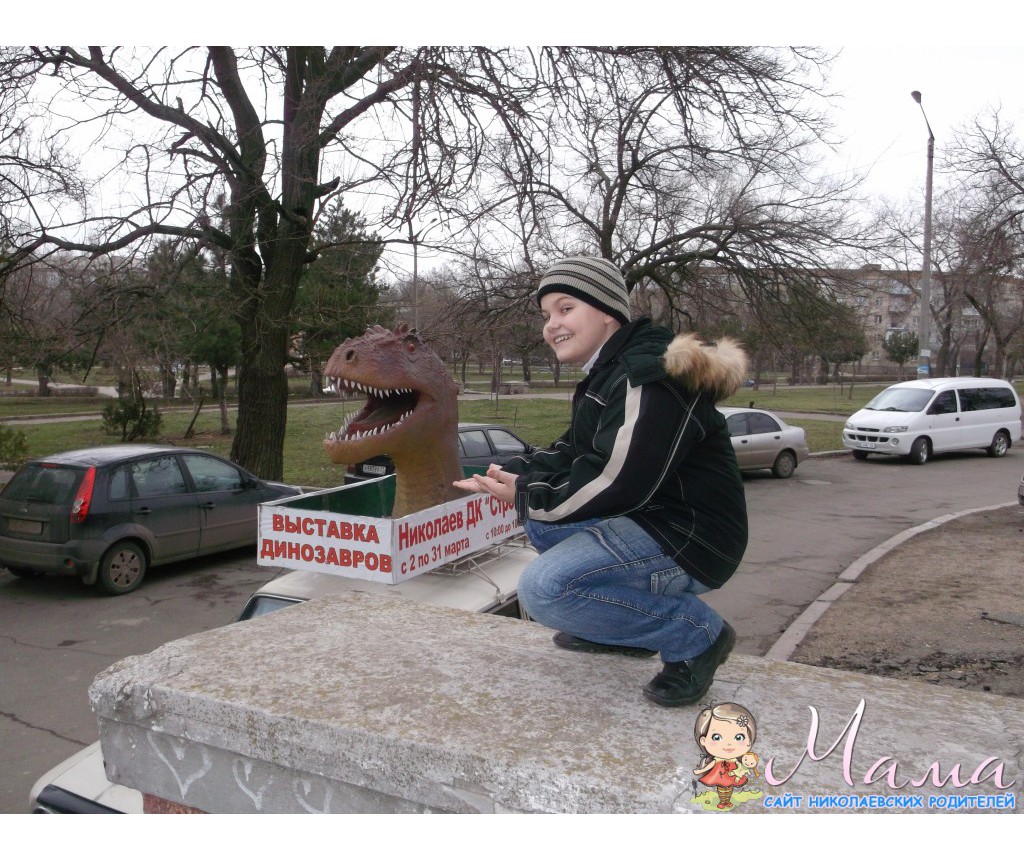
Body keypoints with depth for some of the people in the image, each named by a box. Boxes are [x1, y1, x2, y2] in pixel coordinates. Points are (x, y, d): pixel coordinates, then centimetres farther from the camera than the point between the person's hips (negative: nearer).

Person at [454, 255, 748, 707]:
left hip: (688, 540, -11)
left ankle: (696, 633, -7)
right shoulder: (607, 374, 14)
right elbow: (573, 453, 16)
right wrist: (515, 476, -1)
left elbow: (618, 483, -27)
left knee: (543, 588, -23)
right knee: (540, 518, 16)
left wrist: (527, 495, -15)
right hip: (646, 518, 11)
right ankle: (620, 626, 17)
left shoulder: (649, 379, -20)